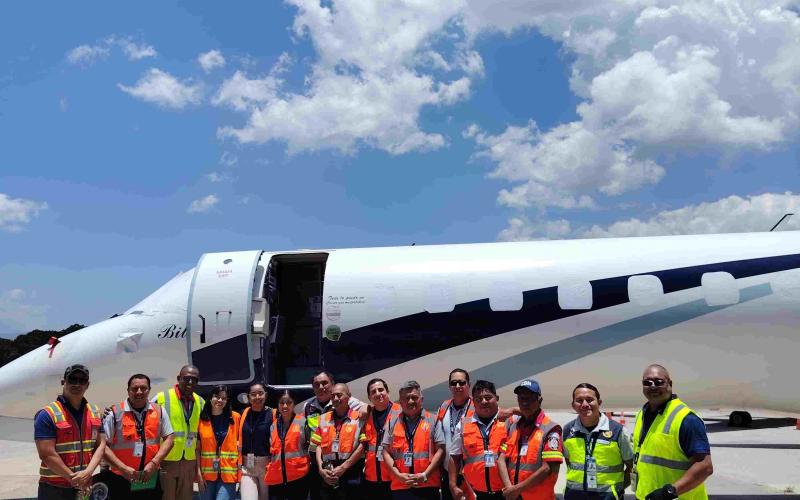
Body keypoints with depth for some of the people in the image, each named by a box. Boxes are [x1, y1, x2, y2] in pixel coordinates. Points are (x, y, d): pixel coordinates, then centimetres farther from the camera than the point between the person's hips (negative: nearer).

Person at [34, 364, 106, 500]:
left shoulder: (95, 412, 8)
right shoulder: (48, 415, -10)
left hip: (85, 487, 5)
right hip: (54, 488, -5)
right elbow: (47, 454, -16)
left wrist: (87, 472, -13)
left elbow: (101, 445, 3)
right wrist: (73, 478, -14)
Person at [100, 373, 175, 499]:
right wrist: (123, 468, -14)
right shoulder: (115, 413, -4)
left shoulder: (159, 411, 4)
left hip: (151, 479, 2)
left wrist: (154, 463, -8)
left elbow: (169, 439, 4)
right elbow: (104, 445, -6)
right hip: (121, 479, -2)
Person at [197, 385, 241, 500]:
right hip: (207, 474, 1)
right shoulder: (202, 419, 1)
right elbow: (197, 449, 1)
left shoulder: (236, 418, 0)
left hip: (228, 474, -1)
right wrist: (199, 473, -5)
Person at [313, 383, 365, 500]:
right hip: (327, 476, 4)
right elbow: (319, 445, 10)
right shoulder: (324, 418, 12)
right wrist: (321, 469, -3)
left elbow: (362, 445, -9)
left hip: (350, 476, -4)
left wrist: (343, 467, -11)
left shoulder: (358, 418, -3)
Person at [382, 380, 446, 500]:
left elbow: (440, 450, -1)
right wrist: (398, 475, -5)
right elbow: (386, 452, 8)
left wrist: (425, 475, -10)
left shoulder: (432, 421, 4)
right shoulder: (393, 423, 10)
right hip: (400, 487, 2)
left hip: (428, 486, -1)